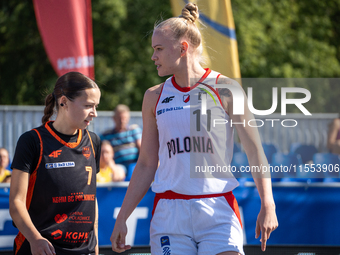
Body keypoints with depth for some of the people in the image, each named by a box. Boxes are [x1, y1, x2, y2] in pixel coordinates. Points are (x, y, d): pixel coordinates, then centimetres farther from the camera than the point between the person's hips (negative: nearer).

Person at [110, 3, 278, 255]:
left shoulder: (225, 90, -1)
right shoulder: (154, 97, 9)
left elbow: (255, 151, -2)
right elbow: (146, 164, 15)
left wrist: (268, 205, -13)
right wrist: (122, 218, 11)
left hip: (218, 210, -3)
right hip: (169, 213, 3)